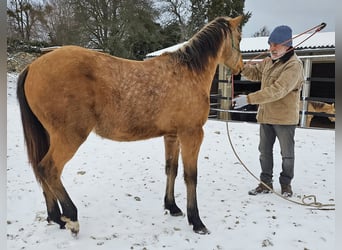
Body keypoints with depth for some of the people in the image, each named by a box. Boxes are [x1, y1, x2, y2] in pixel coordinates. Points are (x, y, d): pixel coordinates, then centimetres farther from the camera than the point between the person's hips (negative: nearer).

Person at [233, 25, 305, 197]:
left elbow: (277, 90, -30)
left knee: (287, 154, 10)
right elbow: (255, 73, 16)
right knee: (264, 151, 15)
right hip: (266, 116, 7)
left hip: (285, 117, -7)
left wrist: (249, 99, -33)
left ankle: (286, 184, 29)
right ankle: (265, 182, 29)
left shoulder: (294, 65, -20)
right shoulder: (269, 61, 7)